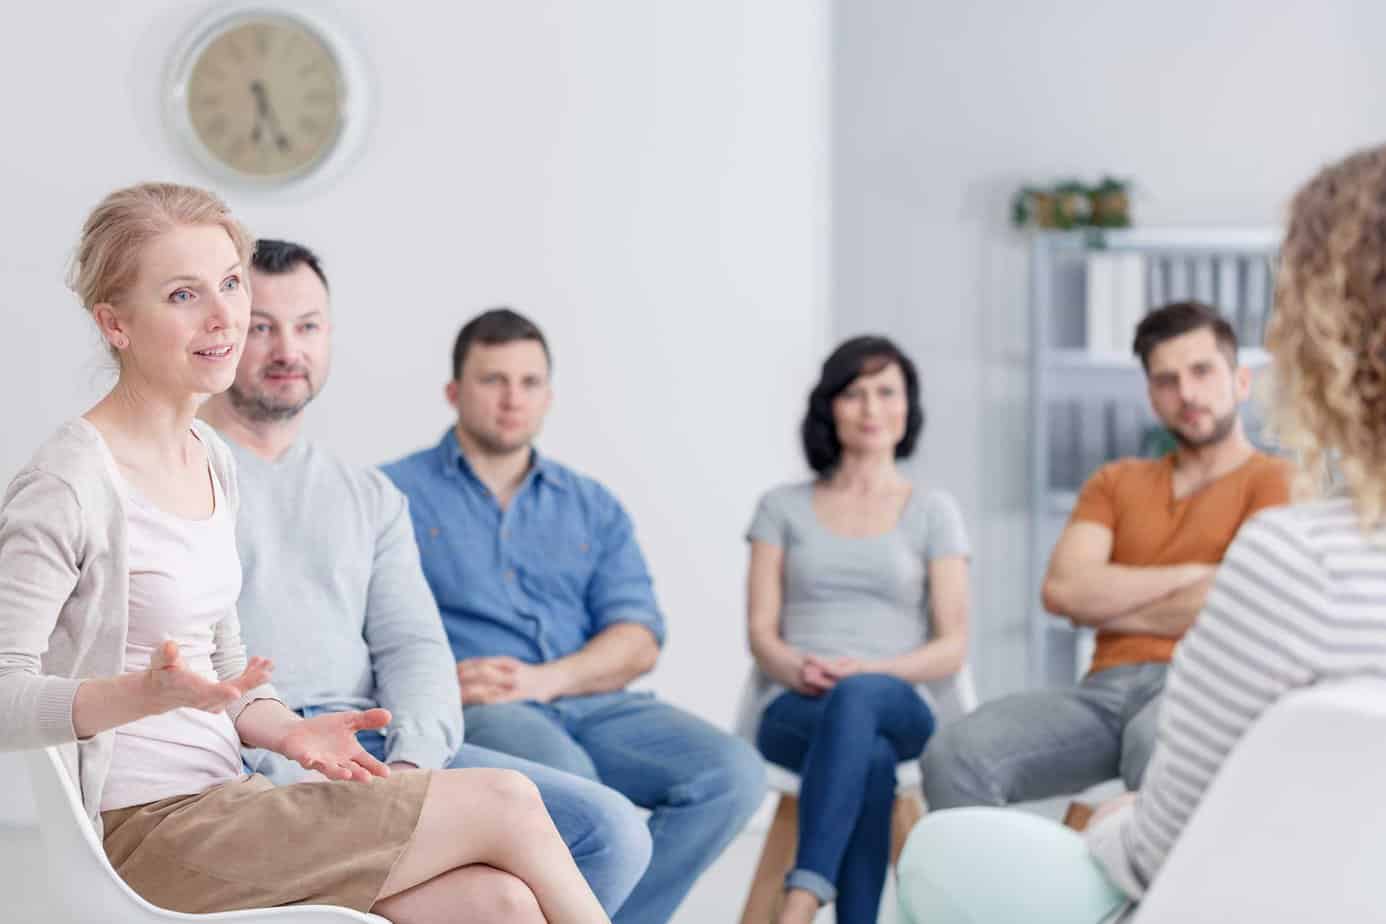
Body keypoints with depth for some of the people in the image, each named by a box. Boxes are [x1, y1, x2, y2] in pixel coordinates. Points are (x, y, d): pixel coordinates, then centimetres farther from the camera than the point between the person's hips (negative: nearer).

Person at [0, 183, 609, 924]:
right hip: (144, 830, -8)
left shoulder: (211, 461, 13)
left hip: (219, 803, 8)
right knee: (507, 804, -11)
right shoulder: (66, 487, -13)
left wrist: (288, 731, -1)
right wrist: (146, 693, -32)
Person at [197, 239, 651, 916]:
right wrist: (289, 772, -18)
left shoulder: (371, 497, 25)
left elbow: (413, 646, 13)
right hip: (236, 767, -6)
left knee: (609, 830, -14)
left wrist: (409, 763, -9)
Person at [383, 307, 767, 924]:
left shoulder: (592, 507, 23)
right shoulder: (394, 494, 12)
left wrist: (548, 678, -8)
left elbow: (640, 639, 11)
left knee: (733, 774, -21)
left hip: (590, 704, 5)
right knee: (564, 777, -38)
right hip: (470, 712, -4)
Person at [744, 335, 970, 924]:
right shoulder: (783, 508, 17)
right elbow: (761, 632, 8)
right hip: (795, 708, 0)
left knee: (857, 698, -41)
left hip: (896, 705, 0)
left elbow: (952, 648, 6)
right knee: (871, 758, -39)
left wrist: (869, 671, -13)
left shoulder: (933, 512, 14)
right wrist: (799, 669, -16)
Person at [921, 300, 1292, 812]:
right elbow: (1063, 588, 8)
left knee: (1157, 745, -43)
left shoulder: (1274, 483, 9)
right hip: (1106, 689, 5)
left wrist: (1107, 605, 5)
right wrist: (1189, 575, 1)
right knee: (956, 753, -26)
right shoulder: (1117, 481, 25)